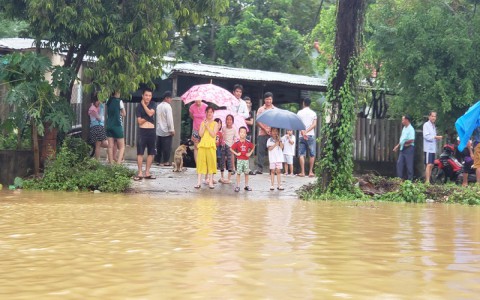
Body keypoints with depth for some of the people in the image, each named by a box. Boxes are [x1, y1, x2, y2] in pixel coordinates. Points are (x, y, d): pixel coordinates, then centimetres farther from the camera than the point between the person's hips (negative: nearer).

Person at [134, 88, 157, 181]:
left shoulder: (153, 104, 7)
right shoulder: (139, 106, 0)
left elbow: (150, 113, -14)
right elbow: (140, 121, -8)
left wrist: (144, 104, -7)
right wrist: (148, 118, -6)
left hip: (152, 131, 3)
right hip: (142, 131, -3)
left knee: (151, 152, 7)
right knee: (140, 152, -3)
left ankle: (147, 173, 15)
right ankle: (140, 173, 1)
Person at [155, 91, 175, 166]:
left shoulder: (159, 106, 11)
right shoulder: (168, 106, -14)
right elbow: (169, 119, -17)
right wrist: (172, 130, -13)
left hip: (159, 130, 8)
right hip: (166, 131, -8)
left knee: (159, 146, 10)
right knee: (167, 147, -1)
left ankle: (159, 161, 13)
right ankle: (166, 161, 1)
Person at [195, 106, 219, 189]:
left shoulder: (215, 124, 4)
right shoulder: (203, 123, 11)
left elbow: (213, 135, -7)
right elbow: (201, 134, 1)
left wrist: (207, 126, -10)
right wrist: (204, 126, -7)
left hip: (211, 146, -2)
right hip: (202, 145, 2)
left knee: (211, 163, 0)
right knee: (200, 163, -1)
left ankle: (210, 182, 5)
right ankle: (199, 182, 0)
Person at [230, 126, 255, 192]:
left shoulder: (248, 143, -2)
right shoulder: (237, 143, -8)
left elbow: (253, 147, 13)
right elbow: (231, 149, -4)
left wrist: (250, 153, 2)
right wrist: (236, 153, -10)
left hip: (246, 159, 2)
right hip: (239, 159, -2)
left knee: (246, 172, 8)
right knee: (238, 172, -1)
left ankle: (246, 185, 18)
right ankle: (238, 186, 3)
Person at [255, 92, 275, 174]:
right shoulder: (260, 109, 7)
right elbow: (258, 122, 2)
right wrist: (265, 129, -11)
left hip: (273, 133, 1)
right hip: (262, 133, -1)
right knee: (260, 151, -2)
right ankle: (259, 168, 1)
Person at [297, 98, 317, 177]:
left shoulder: (299, 112, 4)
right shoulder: (313, 113, 5)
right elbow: (314, 124, -8)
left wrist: (303, 132, -14)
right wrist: (307, 131, -13)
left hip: (301, 136, 0)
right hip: (311, 135, 0)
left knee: (301, 154, 3)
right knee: (312, 154, 7)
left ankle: (302, 172, -3)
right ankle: (310, 172, 4)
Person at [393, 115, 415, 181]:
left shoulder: (411, 129, -14)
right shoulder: (404, 128, 14)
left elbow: (412, 140, -21)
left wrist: (405, 143, -11)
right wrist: (398, 146, 21)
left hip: (409, 148, -9)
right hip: (403, 148, 9)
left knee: (409, 165, -2)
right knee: (399, 163, 7)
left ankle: (410, 179, 4)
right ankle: (399, 178, 11)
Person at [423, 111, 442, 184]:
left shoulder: (434, 126, 20)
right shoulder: (426, 125, -6)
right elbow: (426, 136, -15)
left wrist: (437, 138, 1)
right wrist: (435, 137, -19)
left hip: (433, 148, 9)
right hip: (428, 148, -9)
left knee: (431, 165, 9)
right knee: (429, 164, -15)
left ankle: (428, 181, 13)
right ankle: (427, 181, -18)